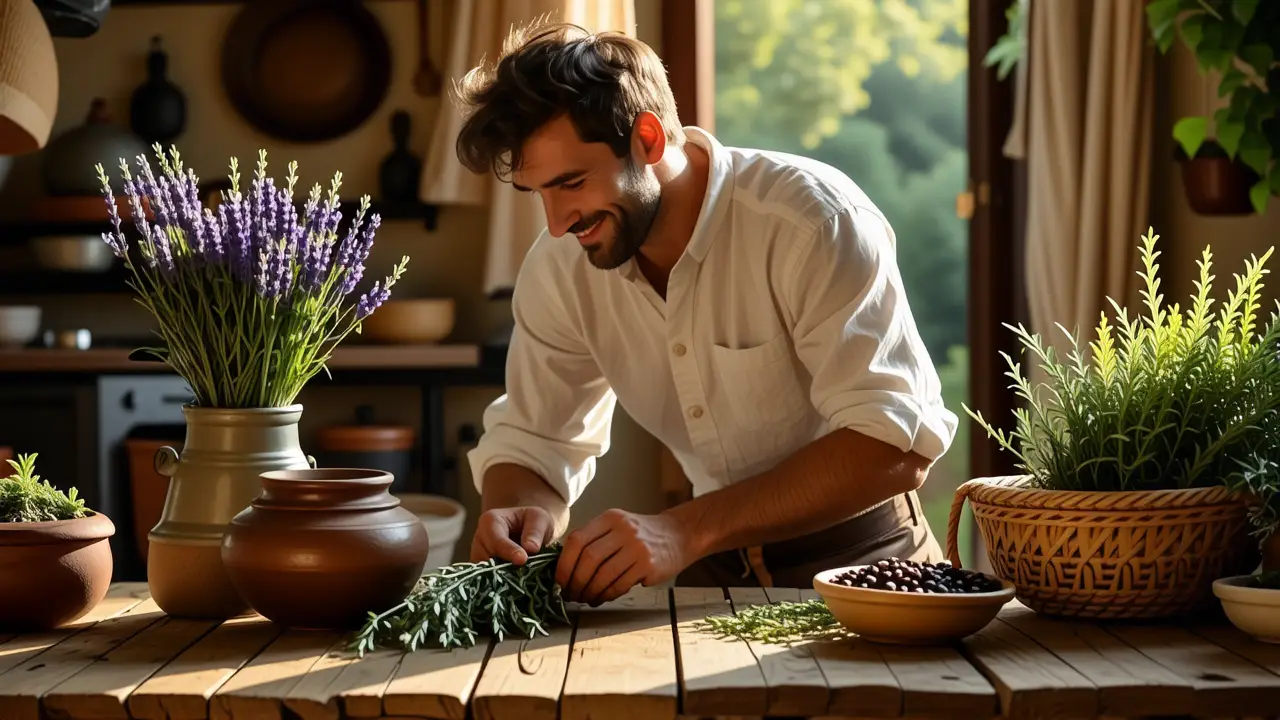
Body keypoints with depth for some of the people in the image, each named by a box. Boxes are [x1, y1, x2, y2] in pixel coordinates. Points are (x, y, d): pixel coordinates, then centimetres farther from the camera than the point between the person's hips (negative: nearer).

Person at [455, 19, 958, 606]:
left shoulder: (815, 217, -20)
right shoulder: (559, 267, -3)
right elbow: (529, 444, 7)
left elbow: (896, 445, -26)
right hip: (717, 574, 5)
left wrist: (686, 530, -35)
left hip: (860, 560, -5)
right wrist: (517, 512, -18)